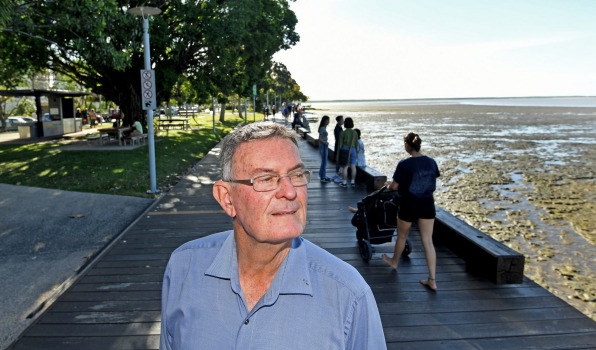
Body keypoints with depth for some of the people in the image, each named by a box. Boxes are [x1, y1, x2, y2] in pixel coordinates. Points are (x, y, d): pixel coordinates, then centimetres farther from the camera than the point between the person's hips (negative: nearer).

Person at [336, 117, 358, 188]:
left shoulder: (343, 133, -9)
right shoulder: (355, 133, 1)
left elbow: (340, 144, -8)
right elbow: (356, 144, 6)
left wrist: (338, 154, -1)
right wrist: (357, 153, 17)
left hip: (345, 150, -3)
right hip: (353, 150, 4)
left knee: (345, 167, 0)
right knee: (353, 166, 8)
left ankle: (345, 183, 2)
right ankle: (353, 182, 15)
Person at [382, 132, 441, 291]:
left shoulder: (404, 164, -17)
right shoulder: (431, 162, -2)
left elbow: (394, 186, -10)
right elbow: (433, 182, 10)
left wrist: (388, 187, 13)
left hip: (409, 204, -4)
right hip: (427, 204, 4)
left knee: (402, 236, 20)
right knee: (428, 241, 7)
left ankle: (394, 261, 45)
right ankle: (432, 280, 8)